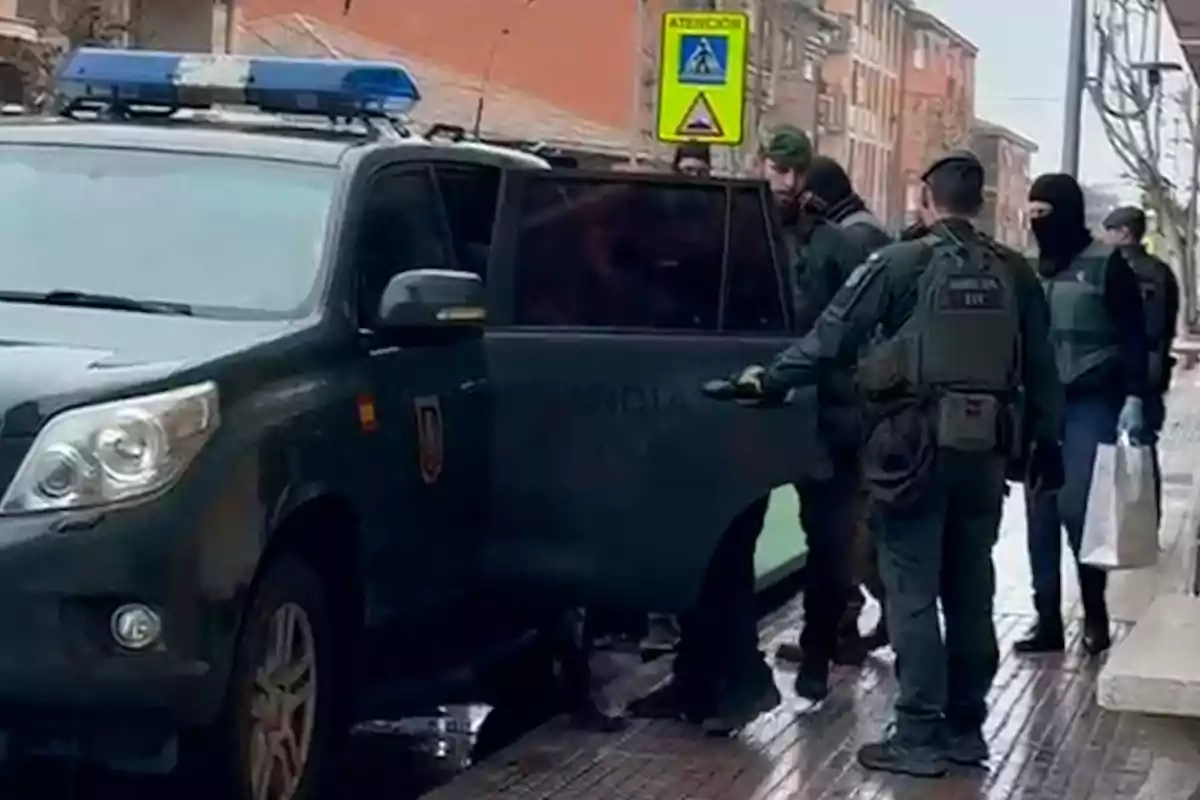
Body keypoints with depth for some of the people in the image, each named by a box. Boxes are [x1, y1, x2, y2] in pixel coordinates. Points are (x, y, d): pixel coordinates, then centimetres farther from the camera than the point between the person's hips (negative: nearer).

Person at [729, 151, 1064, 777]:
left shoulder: (899, 264, -6)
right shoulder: (1013, 273, 8)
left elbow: (832, 336, -5)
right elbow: (1040, 367, 12)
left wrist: (771, 380, 6)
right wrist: (1046, 443, 21)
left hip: (919, 447, -5)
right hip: (984, 450, 5)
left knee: (913, 592, -1)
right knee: (970, 593, 13)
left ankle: (919, 737, -2)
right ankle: (965, 729, 20)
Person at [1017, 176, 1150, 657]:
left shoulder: (1106, 265, -4)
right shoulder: (1032, 270, 12)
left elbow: (1133, 336, -7)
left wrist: (1134, 398, -16)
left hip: (1089, 403, -5)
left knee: (1077, 509, -10)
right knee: (1041, 515, 4)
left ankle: (1095, 613, 7)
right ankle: (1047, 619, 12)